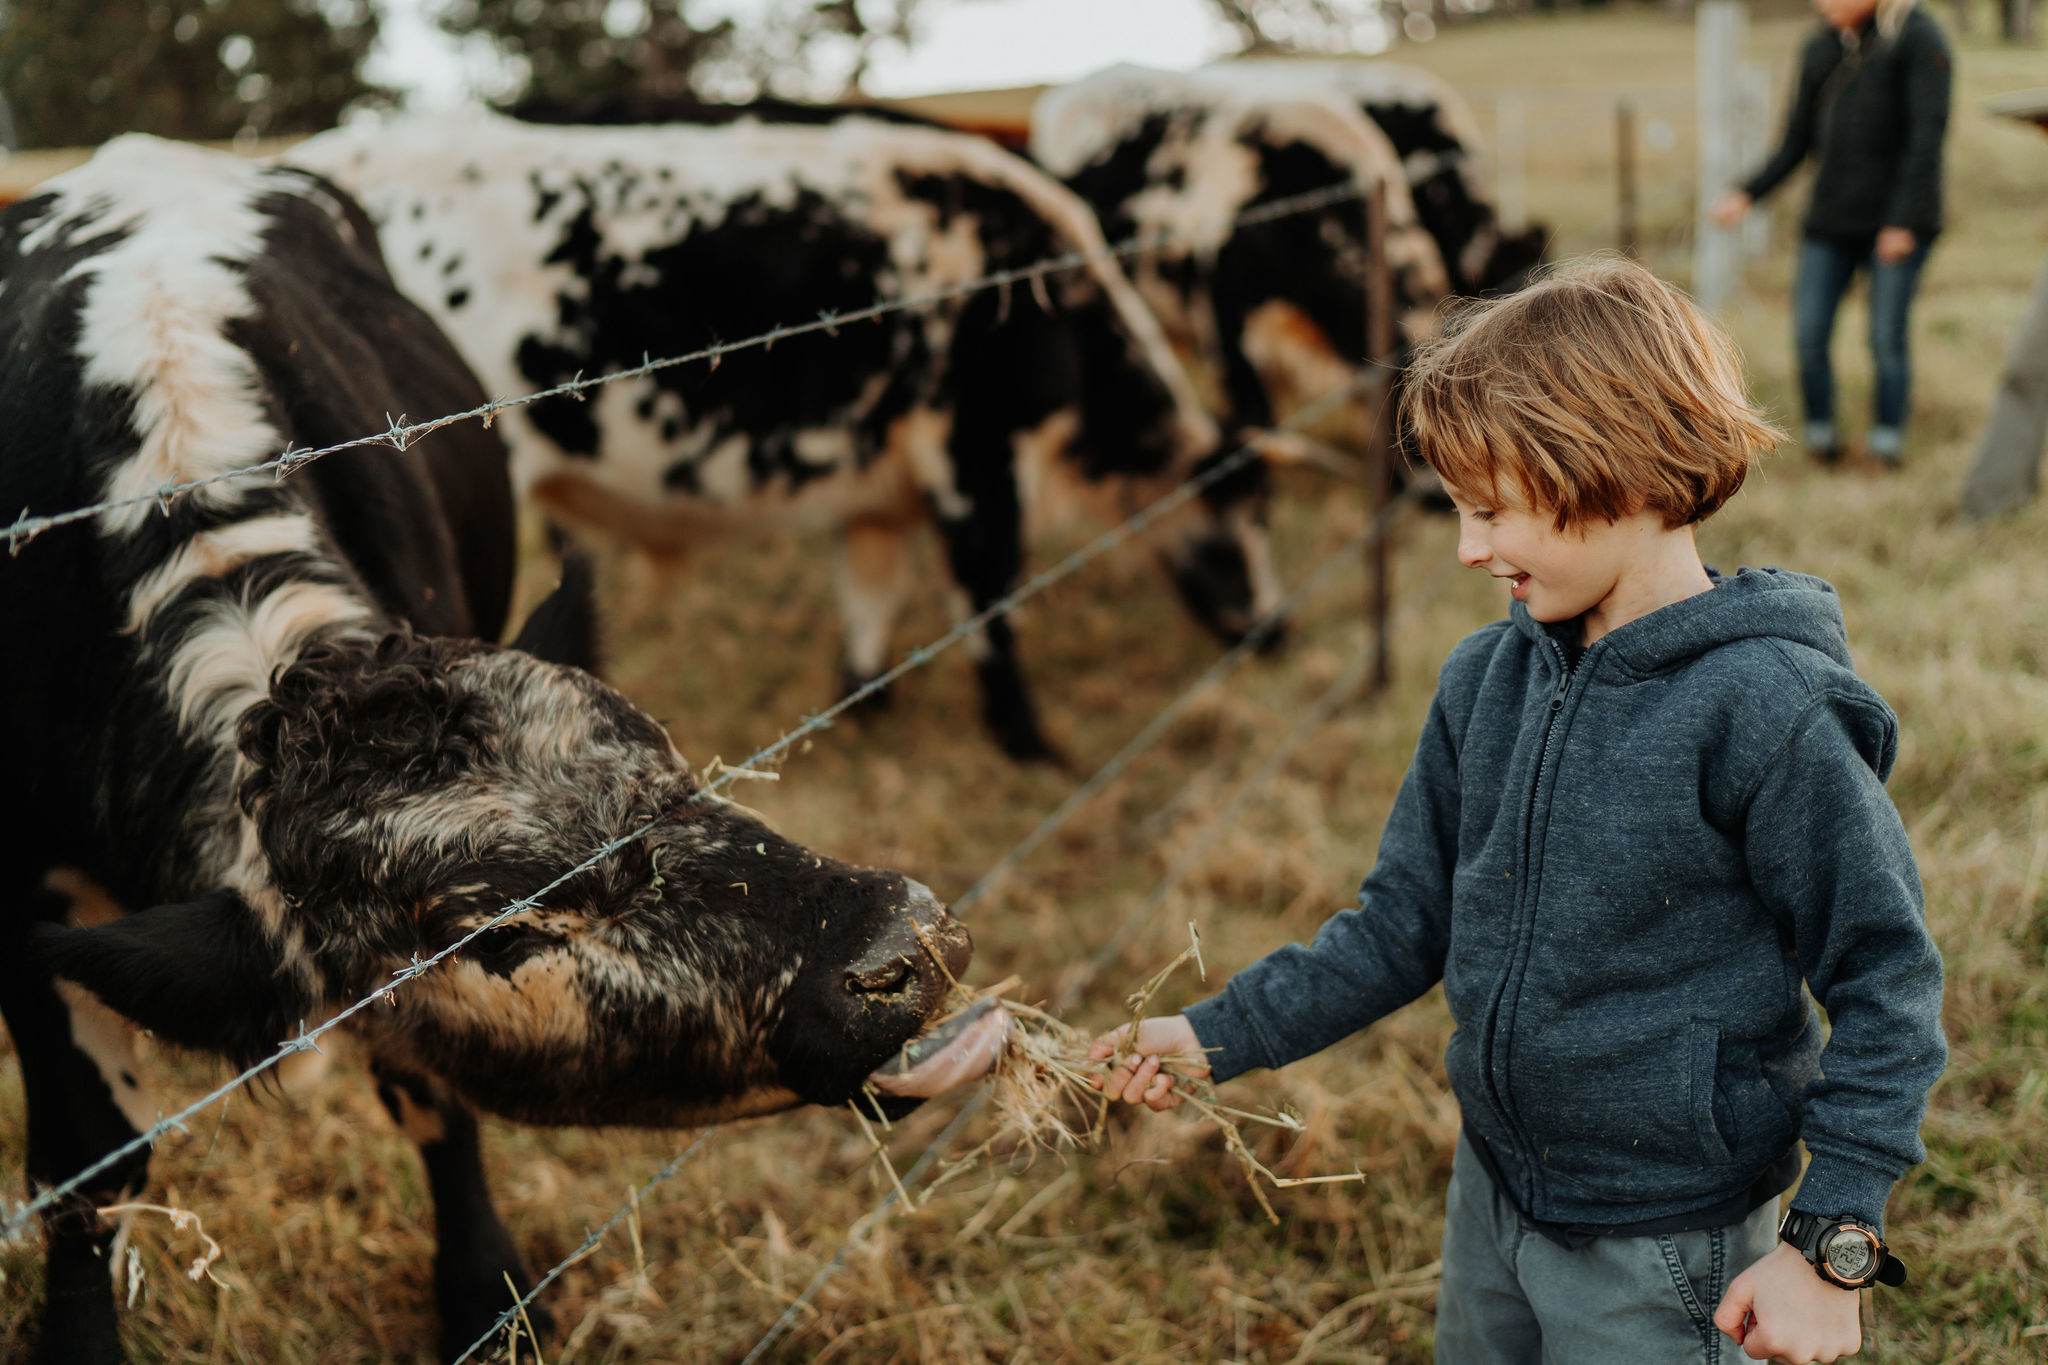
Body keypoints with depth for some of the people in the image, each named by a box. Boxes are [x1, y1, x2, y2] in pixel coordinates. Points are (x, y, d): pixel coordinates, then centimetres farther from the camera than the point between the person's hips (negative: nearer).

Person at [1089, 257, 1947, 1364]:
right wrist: (1219, 1037, 0)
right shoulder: (1486, 682, -3)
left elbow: (1887, 986, -17)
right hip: (1491, 1191, 6)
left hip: (1660, 1249, -6)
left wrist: (1832, 1244, -18)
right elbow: (1403, 925, 5)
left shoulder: (1769, 712, -23)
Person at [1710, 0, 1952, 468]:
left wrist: (1904, 221, -20)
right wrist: (1747, 195, -3)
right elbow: (1796, 145, 12)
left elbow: (1927, 135, -14)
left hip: (1897, 223, -4)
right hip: (1833, 220, 5)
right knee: (1808, 337, -3)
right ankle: (1821, 433, 13)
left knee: (1886, 341, -5)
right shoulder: (1820, 50, 10)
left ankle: (1888, 442, 9)